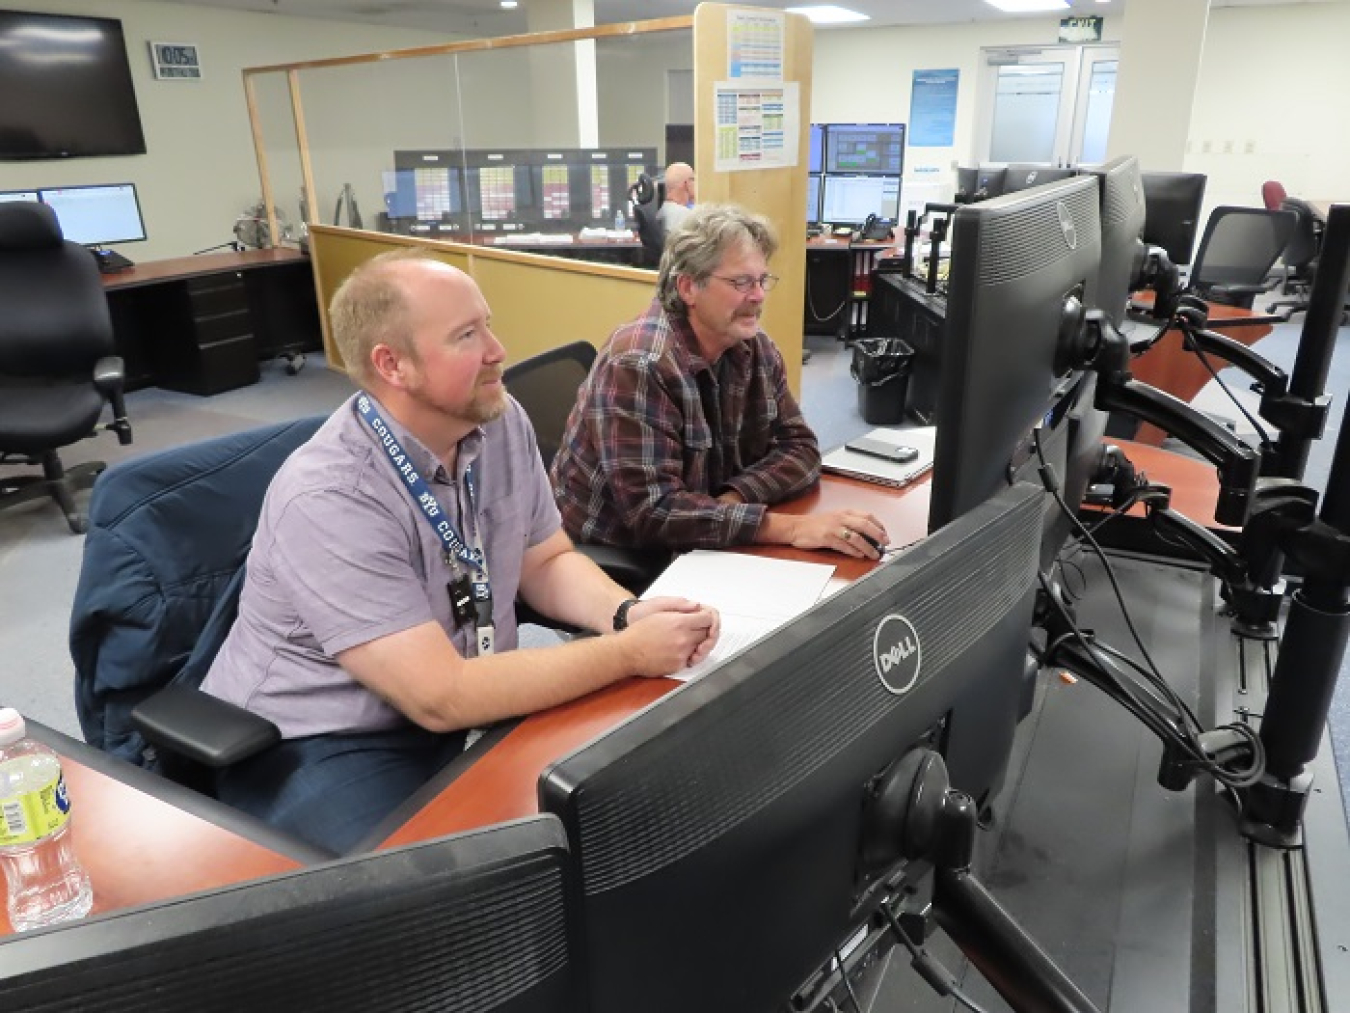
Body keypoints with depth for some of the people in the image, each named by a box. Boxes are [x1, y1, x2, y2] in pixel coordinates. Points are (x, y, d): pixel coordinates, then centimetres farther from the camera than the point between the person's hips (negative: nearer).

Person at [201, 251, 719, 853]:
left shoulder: (501, 422, -5)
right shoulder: (328, 499, -28)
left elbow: (546, 563, 6)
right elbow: (441, 697, -29)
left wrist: (628, 614, -15)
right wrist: (630, 653, -25)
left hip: (465, 710, 7)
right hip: (321, 749, -6)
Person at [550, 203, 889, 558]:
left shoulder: (757, 350, -1)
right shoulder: (638, 364, -24)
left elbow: (799, 446, 0)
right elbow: (651, 511, -30)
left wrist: (732, 500, -20)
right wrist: (789, 527, -35)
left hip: (692, 551, 7)